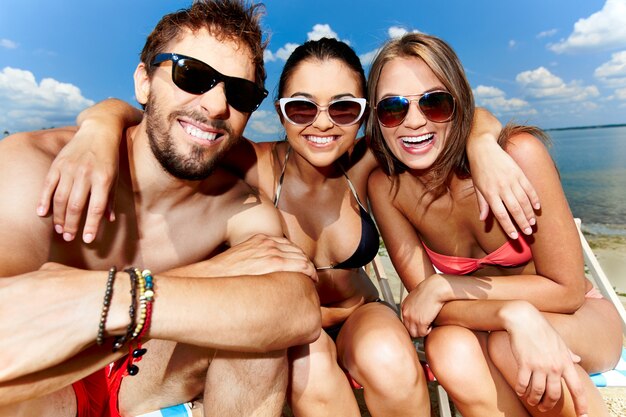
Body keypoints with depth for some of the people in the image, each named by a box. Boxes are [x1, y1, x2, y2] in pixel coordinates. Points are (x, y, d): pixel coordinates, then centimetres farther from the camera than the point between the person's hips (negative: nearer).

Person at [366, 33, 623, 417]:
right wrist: (514, 314, -35)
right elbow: (428, 304, -17)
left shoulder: (518, 153, -25)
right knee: (448, 348, -31)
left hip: (581, 321, 0)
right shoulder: (385, 187, -17)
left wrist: (444, 286, -25)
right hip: (479, 327, 1)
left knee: (507, 346, -32)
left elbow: (567, 290, -18)